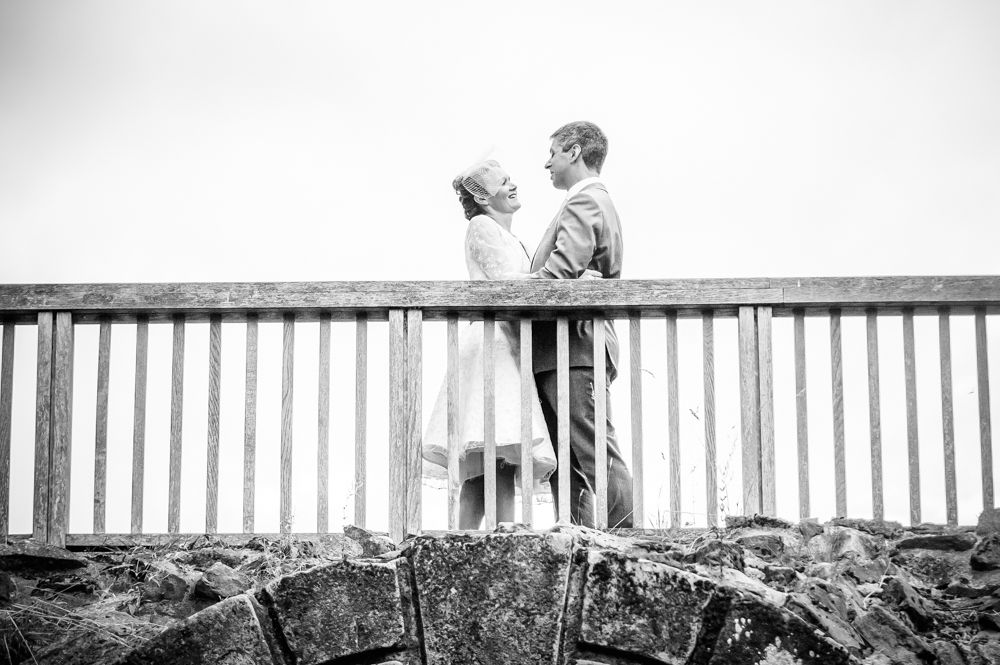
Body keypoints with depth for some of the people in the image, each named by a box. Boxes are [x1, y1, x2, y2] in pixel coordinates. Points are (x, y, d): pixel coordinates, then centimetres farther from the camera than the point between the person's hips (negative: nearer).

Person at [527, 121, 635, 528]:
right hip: (563, 349, 11)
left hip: (574, 346, -11)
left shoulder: (583, 202, -7)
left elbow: (560, 269, -21)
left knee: (597, 456, -12)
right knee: (564, 459, 9)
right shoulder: (597, 203, 27)